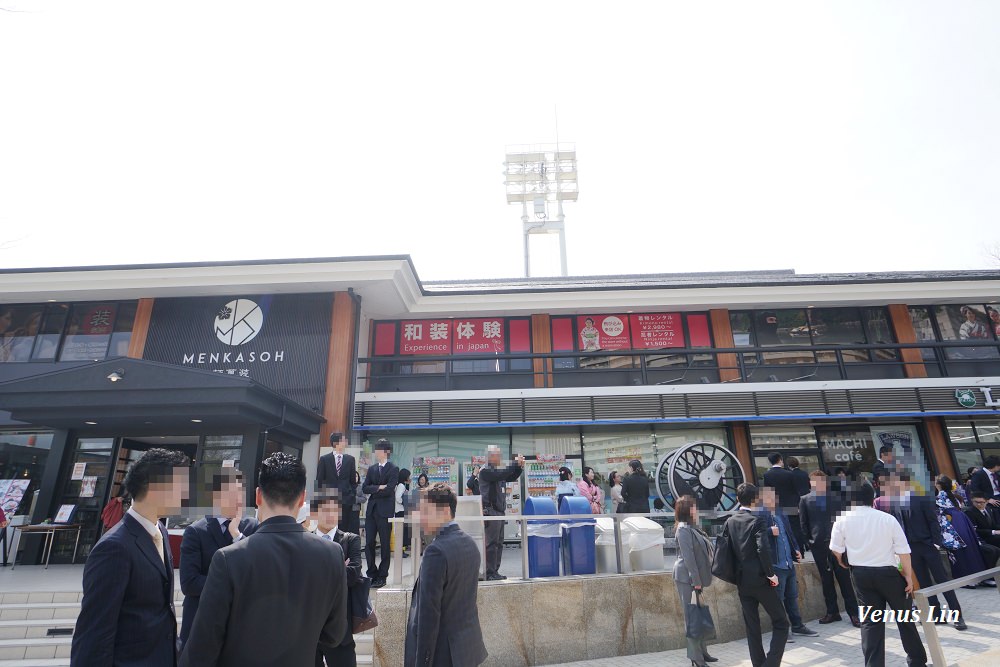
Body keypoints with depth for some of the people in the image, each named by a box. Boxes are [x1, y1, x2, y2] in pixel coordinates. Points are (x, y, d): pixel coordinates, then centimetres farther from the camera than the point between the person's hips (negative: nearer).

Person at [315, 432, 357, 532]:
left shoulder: (350, 459, 7)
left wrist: (352, 496, 4)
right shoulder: (324, 459, 3)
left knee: (344, 528, 0)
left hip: (346, 499, 1)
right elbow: (319, 480, 5)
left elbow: (353, 479, 10)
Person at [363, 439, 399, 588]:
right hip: (371, 510, 5)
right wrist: (379, 487, -10)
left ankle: (382, 576, 13)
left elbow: (389, 490, -15)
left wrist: (373, 491, -4)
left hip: (385, 511, -5)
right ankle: (372, 574, 20)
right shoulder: (371, 469, 12)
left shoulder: (393, 469, -6)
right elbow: (364, 488, 4)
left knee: (385, 544, 3)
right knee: (369, 543, 7)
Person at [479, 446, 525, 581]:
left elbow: (512, 477, 19)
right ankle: (489, 573, -1)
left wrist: (519, 467, 1)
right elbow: (501, 475, -24)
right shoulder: (485, 471, -11)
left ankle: (495, 571, 18)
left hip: (500, 511, 9)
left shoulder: (497, 471, 15)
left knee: (499, 543, 11)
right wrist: (515, 463, -17)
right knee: (491, 543, -7)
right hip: (491, 511, -9)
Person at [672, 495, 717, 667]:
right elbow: (688, 557, -19)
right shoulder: (683, 529, -16)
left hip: (695, 578, 9)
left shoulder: (692, 528, 13)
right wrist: (696, 580, -17)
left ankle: (702, 653, 26)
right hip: (687, 578, -9)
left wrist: (699, 579, 15)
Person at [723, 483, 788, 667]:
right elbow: (763, 548, -21)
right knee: (781, 623, 7)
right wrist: (771, 574, -11)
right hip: (760, 579, -5)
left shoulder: (730, 521, 6)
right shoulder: (757, 519, -11)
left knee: (752, 627, 14)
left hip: (742, 581, 5)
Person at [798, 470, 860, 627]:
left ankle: (853, 613, 13)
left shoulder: (836, 498, 4)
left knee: (844, 578, 3)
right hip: (818, 545, 1)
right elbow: (804, 524, 5)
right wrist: (809, 540, -1)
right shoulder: (805, 500, 3)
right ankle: (832, 612, 19)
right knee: (826, 580, 9)